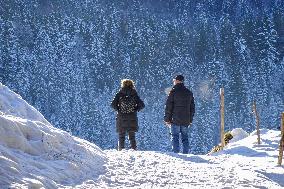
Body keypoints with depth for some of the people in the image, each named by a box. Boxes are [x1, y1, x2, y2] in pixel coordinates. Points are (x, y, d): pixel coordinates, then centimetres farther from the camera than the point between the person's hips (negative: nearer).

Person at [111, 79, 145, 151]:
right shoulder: (134, 94, 1)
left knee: (121, 136, 7)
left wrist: (118, 109, 6)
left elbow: (113, 104, -9)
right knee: (132, 136, 9)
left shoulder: (119, 94, -1)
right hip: (132, 118, 1)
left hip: (121, 118, -1)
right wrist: (135, 109, 8)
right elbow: (142, 105, -5)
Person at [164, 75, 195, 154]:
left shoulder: (173, 91, -5)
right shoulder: (189, 93, 12)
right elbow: (192, 107, 16)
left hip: (175, 120, -5)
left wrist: (167, 119, -2)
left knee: (175, 137, -2)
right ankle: (186, 153, 5)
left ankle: (175, 153, -10)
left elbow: (168, 106, -7)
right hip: (186, 121, 5)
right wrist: (190, 120, 20)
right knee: (185, 138, 9)